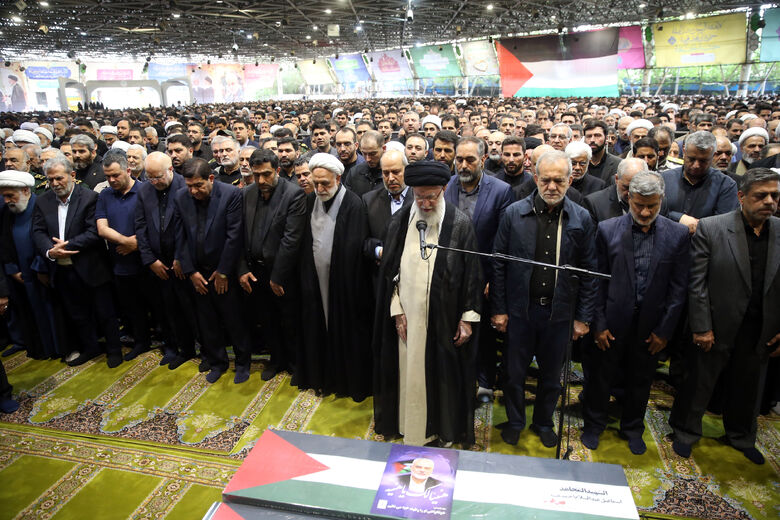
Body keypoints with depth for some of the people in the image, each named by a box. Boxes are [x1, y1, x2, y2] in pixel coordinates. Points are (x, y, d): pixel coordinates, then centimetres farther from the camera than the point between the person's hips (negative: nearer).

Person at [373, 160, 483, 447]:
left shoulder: (460, 223, -8)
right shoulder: (400, 221, -1)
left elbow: (471, 273, -5)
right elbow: (389, 269, 4)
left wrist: (468, 318, -5)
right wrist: (396, 309, 0)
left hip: (445, 317, -2)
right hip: (407, 315, 2)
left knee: (444, 374, 12)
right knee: (410, 373, 12)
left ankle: (445, 431, 35)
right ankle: (413, 431, 34)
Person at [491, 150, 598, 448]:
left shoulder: (581, 219, -3)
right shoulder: (514, 214, -5)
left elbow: (588, 272, 1)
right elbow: (498, 265, -3)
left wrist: (583, 317, -1)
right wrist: (498, 309, -4)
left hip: (559, 311, 1)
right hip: (519, 309, 0)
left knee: (551, 375, 17)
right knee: (514, 372, 13)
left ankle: (543, 422, 41)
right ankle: (514, 421, 37)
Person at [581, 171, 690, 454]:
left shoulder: (678, 234, -5)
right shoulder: (607, 229, -8)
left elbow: (678, 287, -2)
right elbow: (597, 280, -5)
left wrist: (664, 329, -4)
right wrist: (598, 323, -7)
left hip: (651, 326, 1)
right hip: (612, 322, -1)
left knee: (641, 380, 18)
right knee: (600, 376, 14)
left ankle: (633, 428, 42)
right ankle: (594, 425, 37)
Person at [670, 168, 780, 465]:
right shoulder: (710, 229, -13)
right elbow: (696, 283, -13)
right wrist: (702, 327, -14)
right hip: (716, 328, -4)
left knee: (748, 388, 22)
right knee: (699, 383, 12)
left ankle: (741, 437, 46)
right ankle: (685, 432, 35)